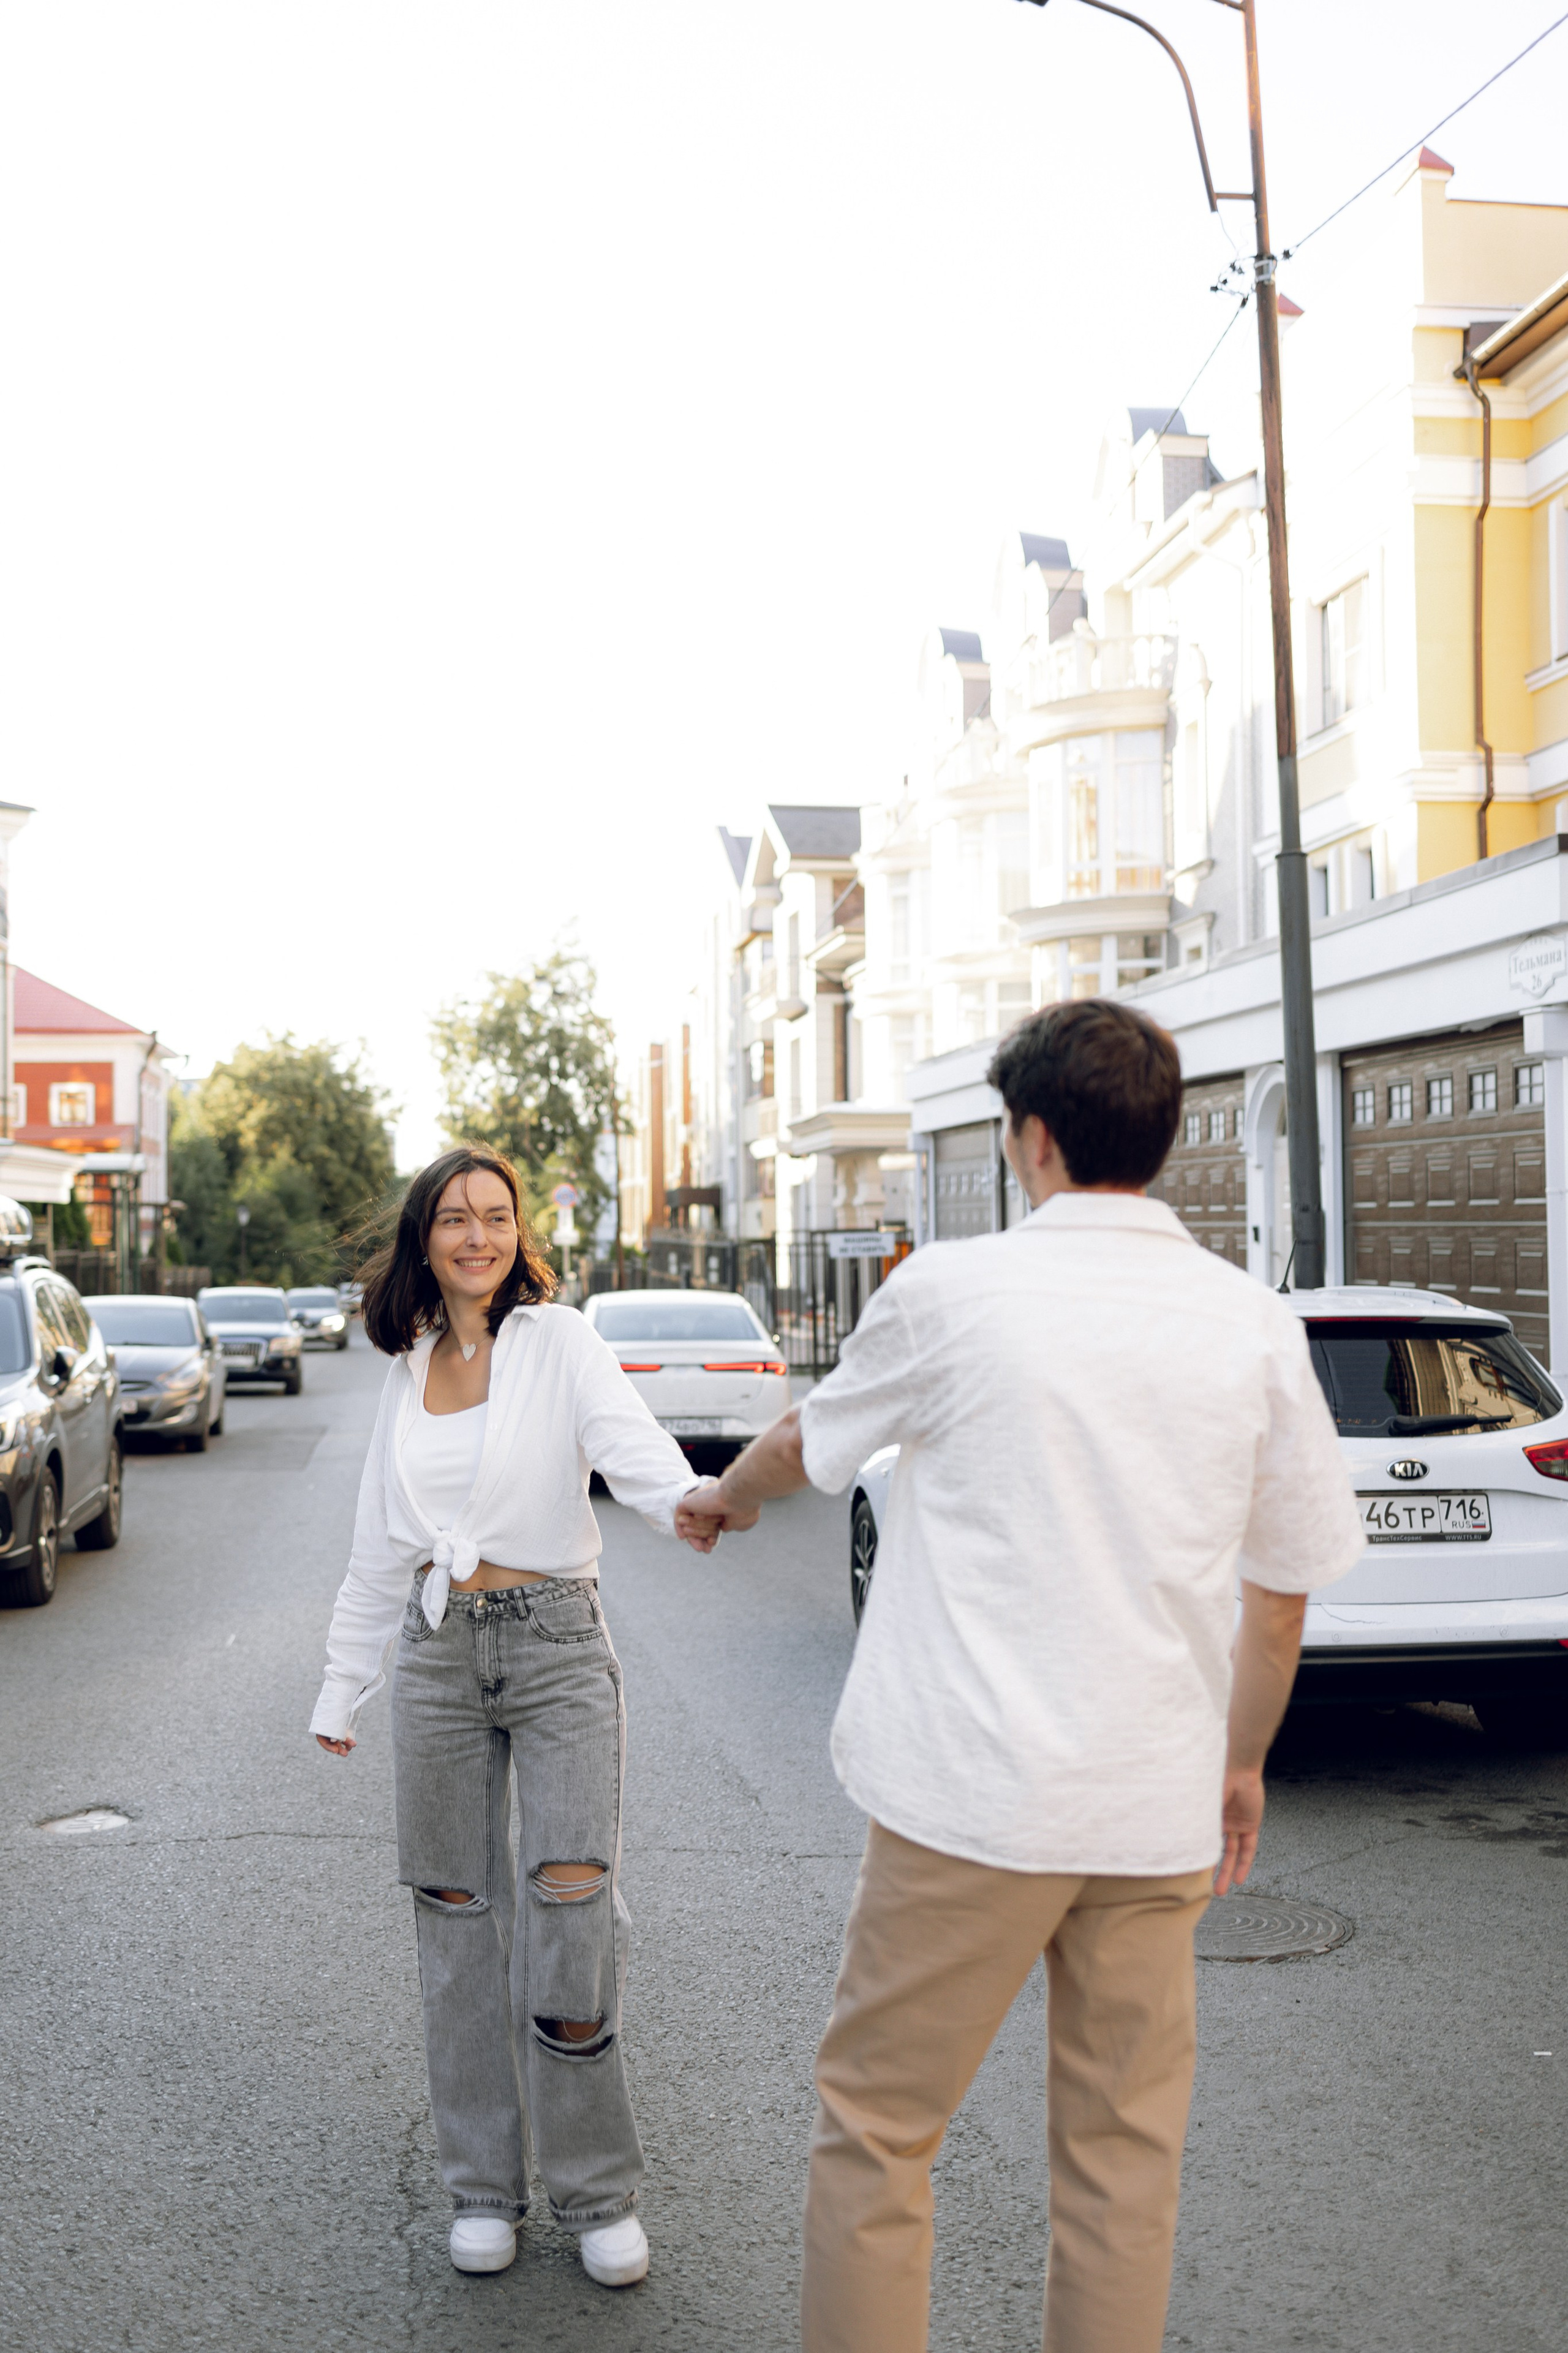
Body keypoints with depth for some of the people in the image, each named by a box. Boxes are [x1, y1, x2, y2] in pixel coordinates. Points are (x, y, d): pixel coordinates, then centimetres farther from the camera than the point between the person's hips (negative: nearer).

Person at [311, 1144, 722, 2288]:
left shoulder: (559, 1339, -2)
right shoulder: (409, 1369, 11)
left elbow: (624, 1433, -21)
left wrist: (685, 1498, -43)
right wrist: (344, 1683, 19)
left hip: (557, 1646, -4)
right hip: (438, 1657, 4)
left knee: (573, 1905, -10)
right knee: (458, 1920, 7)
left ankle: (598, 2189, 6)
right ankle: (485, 2184, 21)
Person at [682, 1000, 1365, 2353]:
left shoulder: (952, 1291, -7)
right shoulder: (1253, 1323, 1)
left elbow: (808, 1447, 12)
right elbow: (1284, 1586, 8)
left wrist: (727, 1497, 33)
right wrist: (1242, 1761, 22)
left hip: (976, 1795, -4)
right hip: (1157, 1808, 4)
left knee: (876, 2128, 10)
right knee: (1124, 2152, 15)